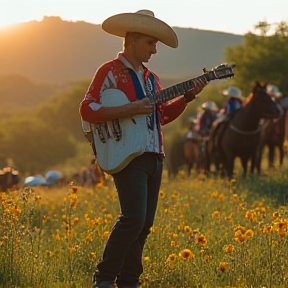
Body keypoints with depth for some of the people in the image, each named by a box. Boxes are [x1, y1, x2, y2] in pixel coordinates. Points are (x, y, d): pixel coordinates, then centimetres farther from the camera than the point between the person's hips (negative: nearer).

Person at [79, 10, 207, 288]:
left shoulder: (150, 77, 20)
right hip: (128, 157, -8)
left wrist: (187, 97, 5)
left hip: (154, 157, 8)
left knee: (145, 224, 7)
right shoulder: (110, 72, -3)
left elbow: (164, 114, 21)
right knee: (133, 219, -18)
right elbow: (87, 110, -13)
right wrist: (130, 109, -21)